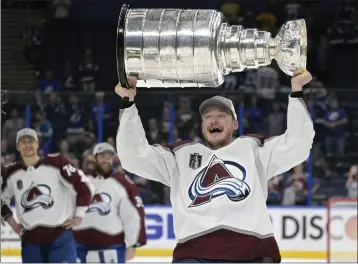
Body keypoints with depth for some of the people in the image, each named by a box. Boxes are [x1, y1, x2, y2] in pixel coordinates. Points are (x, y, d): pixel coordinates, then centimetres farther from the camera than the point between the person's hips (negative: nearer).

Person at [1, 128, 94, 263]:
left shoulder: (56, 163, -7)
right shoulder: (12, 173, 6)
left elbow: (84, 186, -6)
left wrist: (78, 215, -6)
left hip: (60, 235, -4)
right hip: (30, 239, 4)